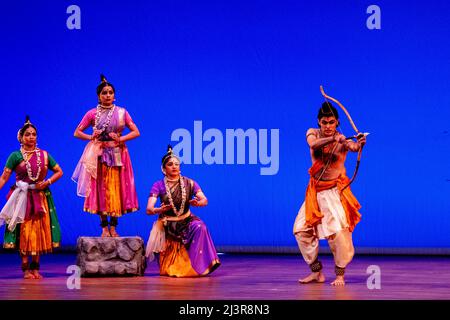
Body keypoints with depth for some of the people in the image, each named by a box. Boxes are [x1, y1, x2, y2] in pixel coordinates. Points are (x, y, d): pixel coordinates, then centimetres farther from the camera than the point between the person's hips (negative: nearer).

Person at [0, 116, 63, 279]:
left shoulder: (44, 155, 7)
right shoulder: (15, 156, -2)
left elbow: (59, 172, 11)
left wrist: (47, 182, -5)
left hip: (40, 198, 3)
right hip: (22, 198, -3)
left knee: (39, 232, 3)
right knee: (24, 232, -4)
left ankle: (35, 268, 11)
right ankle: (26, 269, -1)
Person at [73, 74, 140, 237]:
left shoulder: (122, 112, 5)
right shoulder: (92, 113, 2)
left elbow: (136, 132, 4)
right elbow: (77, 132, 5)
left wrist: (120, 138, -10)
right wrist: (91, 137, -11)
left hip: (117, 155, 1)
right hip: (99, 155, -1)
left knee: (116, 188, -2)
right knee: (101, 189, -3)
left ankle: (113, 227, 4)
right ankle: (104, 227, 1)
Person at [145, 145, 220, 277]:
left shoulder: (189, 183, -3)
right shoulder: (159, 186, -7)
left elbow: (205, 200, -10)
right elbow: (149, 209, -14)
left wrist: (198, 202, -35)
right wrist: (160, 210, -38)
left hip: (186, 221, 1)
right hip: (167, 225, -1)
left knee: (199, 227, -35)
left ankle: (199, 265, -28)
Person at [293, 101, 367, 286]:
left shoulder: (342, 141, -12)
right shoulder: (313, 133, -2)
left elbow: (353, 147, -36)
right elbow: (313, 144, -27)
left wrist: (358, 144, -61)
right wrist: (333, 138, -44)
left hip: (335, 191, -5)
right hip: (315, 190, 5)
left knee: (338, 231, -19)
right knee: (301, 230, 3)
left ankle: (340, 274, -5)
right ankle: (316, 272, 16)